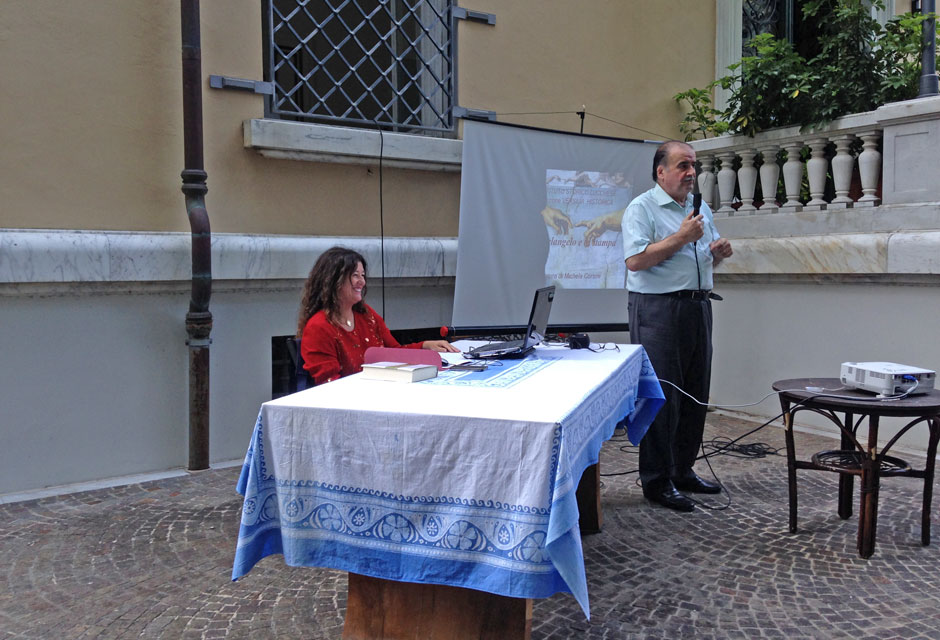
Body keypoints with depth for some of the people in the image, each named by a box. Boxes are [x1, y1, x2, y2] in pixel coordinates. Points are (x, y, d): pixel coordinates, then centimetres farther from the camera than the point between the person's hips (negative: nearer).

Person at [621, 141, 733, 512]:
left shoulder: (702, 209, 18)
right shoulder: (642, 208, -6)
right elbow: (635, 260, -19)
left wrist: (719, 252, 3)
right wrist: (681, 237, -17)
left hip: (698, 307, 8)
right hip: (658, 310, -8)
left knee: (695, 395, 12)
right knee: (661, 397, -4)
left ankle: (683, 471, 25)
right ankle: (657, 481, 5)